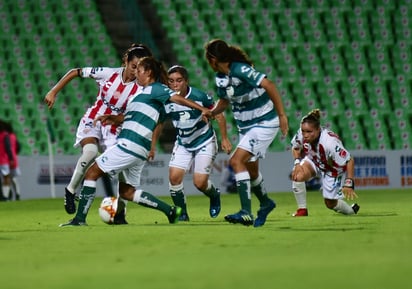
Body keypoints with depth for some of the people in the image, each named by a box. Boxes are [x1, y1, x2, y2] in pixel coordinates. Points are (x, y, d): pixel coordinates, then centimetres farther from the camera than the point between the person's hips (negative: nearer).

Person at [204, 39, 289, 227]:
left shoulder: (240, 70, -23)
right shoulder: (220, 77, 3)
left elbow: (269, 85, -28)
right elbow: (224, 100, 20)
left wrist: (281, 115, -28)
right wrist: (211, 113, 0)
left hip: (264, 122, -9)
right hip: (246, 126, 9)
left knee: (237, 161, -20)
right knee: (250, 169, 16)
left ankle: (246, 213, -22)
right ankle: (265, 203, 42)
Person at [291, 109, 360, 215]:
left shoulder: (330, 142, -42)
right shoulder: (301, 135, -26)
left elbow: (349, 161, -34)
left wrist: (349, 183, -39)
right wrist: (297, 163, -19)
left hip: (334, 170, -4)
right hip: (314, 162, 4)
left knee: (330, 203, 6)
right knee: (297, 175, -28)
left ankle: (351, 210, 40)